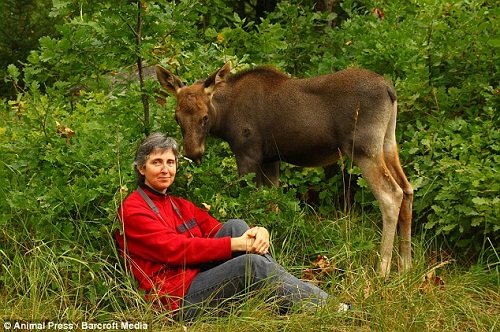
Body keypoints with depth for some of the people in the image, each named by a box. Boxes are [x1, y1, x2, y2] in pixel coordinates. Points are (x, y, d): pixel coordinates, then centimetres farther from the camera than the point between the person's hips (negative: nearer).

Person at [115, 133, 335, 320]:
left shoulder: (181, 206, 25)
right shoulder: (133, 210, -2)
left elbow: (216, 230, 11)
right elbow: (175, 249, -15)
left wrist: (259, 232, -12)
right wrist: (235, 245, -22)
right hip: (179, 298, -7)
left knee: (235, 226, -12)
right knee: (252, 263, -26)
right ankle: (325, 306, -26)